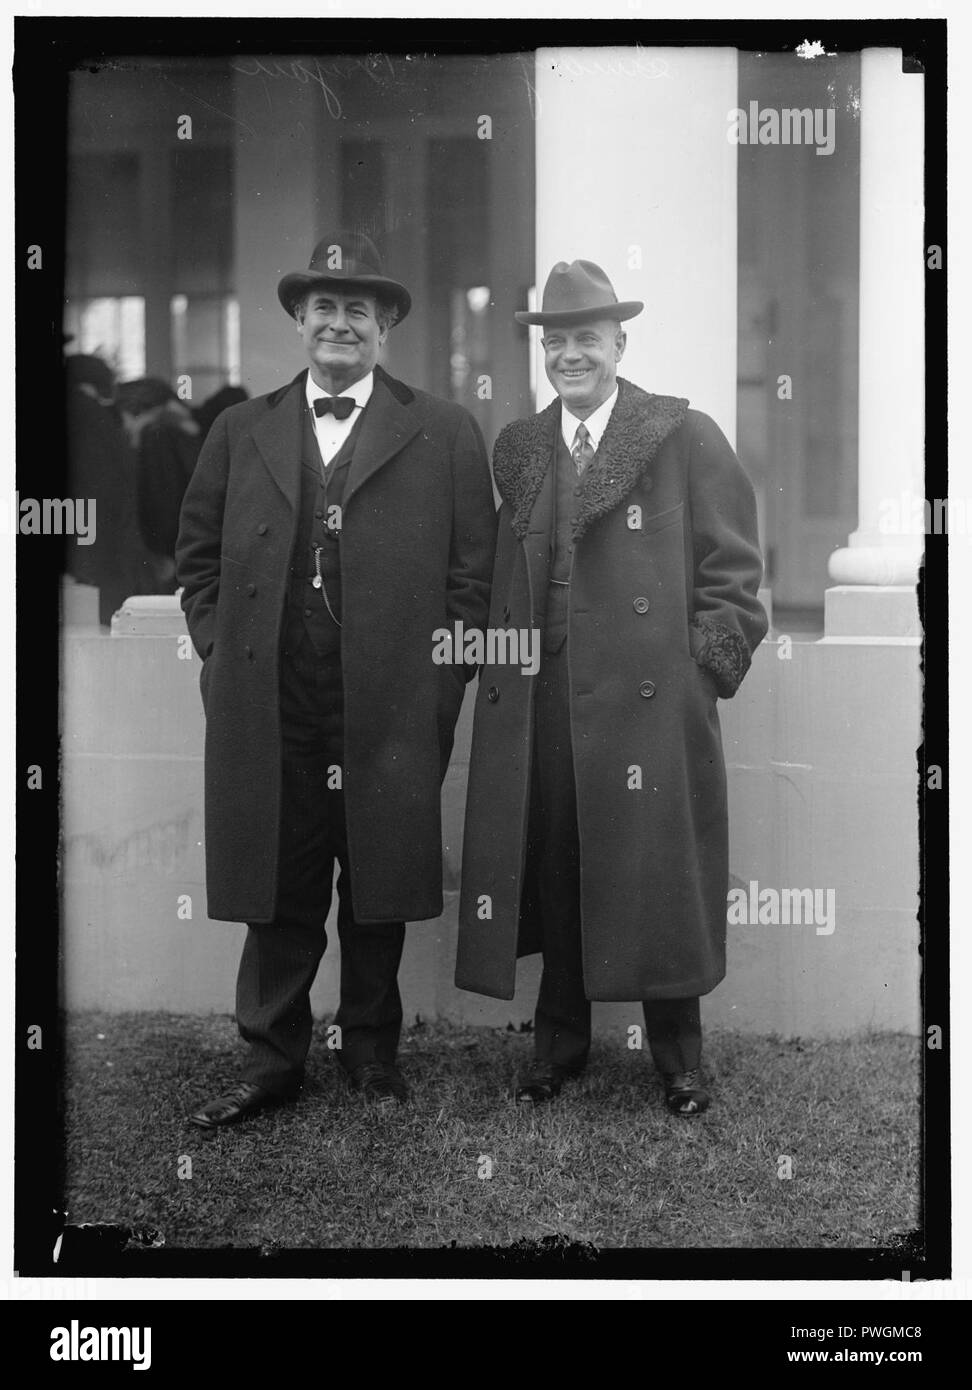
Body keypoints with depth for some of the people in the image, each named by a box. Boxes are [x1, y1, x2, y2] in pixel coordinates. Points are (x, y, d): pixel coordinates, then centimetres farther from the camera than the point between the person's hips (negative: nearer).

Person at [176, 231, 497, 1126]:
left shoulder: (444, 434, 5)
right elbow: (198, 557, 16)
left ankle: (374, 1057, 24)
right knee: (276, 895, 7)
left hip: (392, 712, -1)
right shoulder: (240, 432, 12)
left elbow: (474, 570, 3)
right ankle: (273, 1061, 19)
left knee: (379, 897, 8)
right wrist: (220, 650, 5)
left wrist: (441, 679, -3)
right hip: (265, 709, 2)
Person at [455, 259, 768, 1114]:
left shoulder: (687, 438, 1)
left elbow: (733, 572, 0)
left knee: (657, 884, 3)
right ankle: (558, 1051, 24)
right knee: (552, 879, 8)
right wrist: (505, 666, 5)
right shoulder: (514, 449, 14)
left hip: (654, 706, -3)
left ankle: (680, 1064, 18)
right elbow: (502, 579, 15)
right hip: (539, 709, 3)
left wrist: (703, 672, -6)